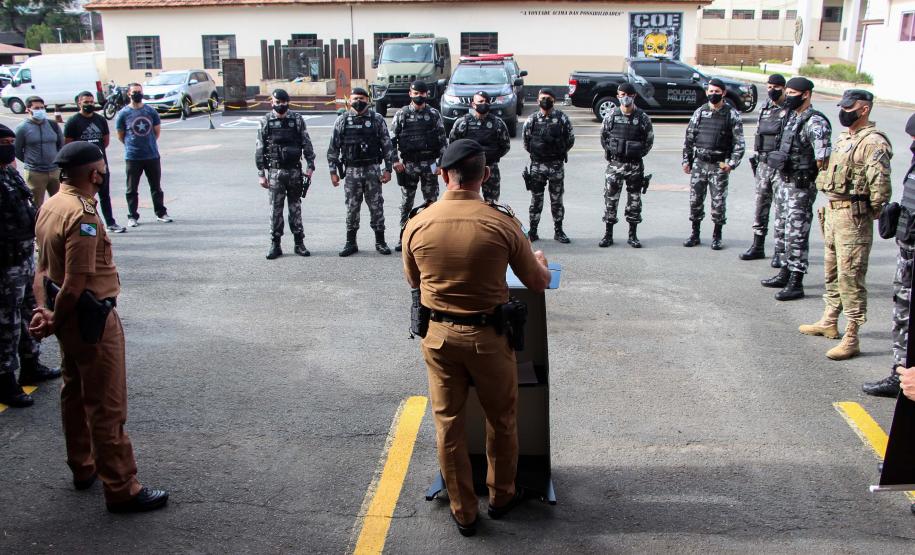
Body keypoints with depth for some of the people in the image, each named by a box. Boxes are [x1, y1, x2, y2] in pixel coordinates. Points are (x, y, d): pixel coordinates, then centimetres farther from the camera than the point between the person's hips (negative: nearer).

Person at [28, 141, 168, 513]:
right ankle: (121, 489, 7)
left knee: (75, 393, 22)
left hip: (68, 316, 10)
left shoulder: (51, 206, 6)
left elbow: (42, 268, 4)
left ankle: (83, 468, 39)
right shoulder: (83, 217, -24)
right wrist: (54, 323, -12)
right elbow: (75, 283, -25)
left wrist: (44, 310, -6)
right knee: (107, 406, -2)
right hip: (92, 318, -10)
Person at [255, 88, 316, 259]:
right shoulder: (265, 122, 1)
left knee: (295, 207, 7)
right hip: (275, 171, -1)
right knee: (276, 209, 3)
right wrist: (261, 174, -3)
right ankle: (275, 245, 9)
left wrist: (310, 166, -3)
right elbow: (259, 150, 1)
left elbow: (307, 144, 4)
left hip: (295, 170, 1)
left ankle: (299, 243, 13)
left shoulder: (297, 120, 3)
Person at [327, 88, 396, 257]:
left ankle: (380, 241, 14)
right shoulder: (342, 121, 3)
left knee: (376, 206, 3)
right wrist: (333, 171, 1)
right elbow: (333, 148, 5)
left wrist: (388, 168, -2)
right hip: (351, 171, 1)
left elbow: (387, 145, 3)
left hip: (372, 170, 0)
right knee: (352, 208, 6)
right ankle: (351, 243, 15)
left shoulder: (377, 119, 2)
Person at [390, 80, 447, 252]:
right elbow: (392, 138, 4)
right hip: (408, 164, 0)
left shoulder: (434, 114, 3)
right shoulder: (401, 114, 3)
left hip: (429, 164, 0)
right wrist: (395, 160, -5)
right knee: (406, 202, 5)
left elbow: (443, 139, 3)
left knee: (431, 201, 4)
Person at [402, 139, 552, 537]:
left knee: (448, 423, 15)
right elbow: (538, 284, -4)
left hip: (439, 335, 2)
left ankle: (463, 513, 28)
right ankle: (501, 496, 39)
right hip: (487, 336, -2)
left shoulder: (417, 224, -8)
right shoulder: (502, 223, -15)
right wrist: (540, 261, 19)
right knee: (501, 420, 20)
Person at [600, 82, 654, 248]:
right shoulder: (611, 115, 0)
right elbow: (603, 135, 11)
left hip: (635, 165, 0)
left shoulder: (642, 117, -2)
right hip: (615, 163, 0)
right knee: (610, 197, 1)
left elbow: (649, 139, 6)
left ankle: (633, 235, 16)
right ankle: (608, 234, 10)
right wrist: (609, 152, 4)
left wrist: (639, 154, 1)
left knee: (634, 199, 7)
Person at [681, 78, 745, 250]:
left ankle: (717, 236, 14)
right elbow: (689, 138, 11)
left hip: (720, 165, -3)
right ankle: (695, 234, 18)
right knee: (695, 199, 5)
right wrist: (686, 160, 7)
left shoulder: (732, 115, -1)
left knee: (719, 202, 1)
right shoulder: (700, 112, 7)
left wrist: (732, 163, -11)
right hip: (699, 163, 3)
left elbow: (739, 143, -2)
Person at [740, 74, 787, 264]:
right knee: (761, 206, 12)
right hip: (763, 163, 7)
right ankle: (757, 247, 22)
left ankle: (779, 251, 5)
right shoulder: (764, 108, 13)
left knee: (781, 209, -2)